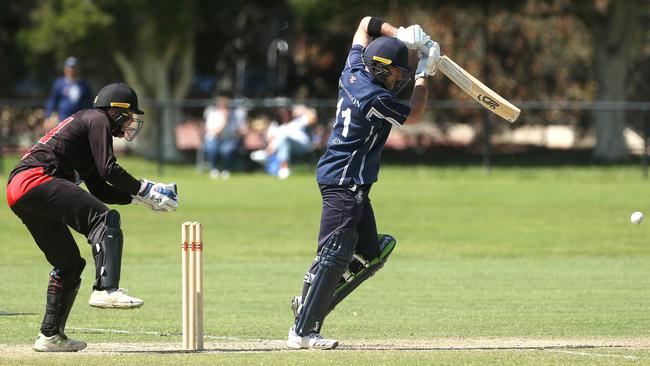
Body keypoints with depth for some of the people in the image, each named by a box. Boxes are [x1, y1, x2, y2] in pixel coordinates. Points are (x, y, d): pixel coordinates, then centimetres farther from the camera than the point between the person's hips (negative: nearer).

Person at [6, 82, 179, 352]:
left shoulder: (81, 123, 32)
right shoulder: (98, 120, 4)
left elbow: (99, 190, 30)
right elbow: (108, 170, -9)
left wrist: (140, 197, 23)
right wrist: (144, 190, -1)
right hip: (34, 180, -10)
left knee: (69, 264, 16)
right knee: (106, 219, -21)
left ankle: (50, 335, 20)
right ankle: (106, 289, -37)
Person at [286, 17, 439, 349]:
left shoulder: (353, 71, 7)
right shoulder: (376, 99, -18)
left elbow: (367, 23, 21)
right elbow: (414, 115, -1)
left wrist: (400, 35, 10)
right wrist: (424, 74, 7)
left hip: (354, 187, 11)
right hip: (345, 183, -11)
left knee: (370, 253, 14)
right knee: (334, 256, -15)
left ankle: (308, 304, 13)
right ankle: (303, 331, -19)